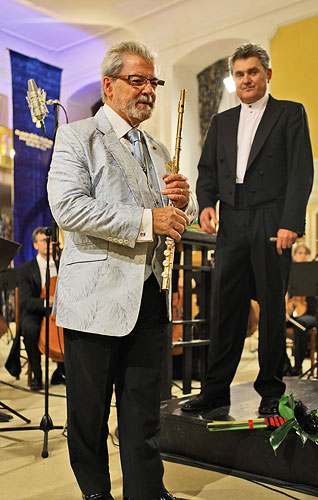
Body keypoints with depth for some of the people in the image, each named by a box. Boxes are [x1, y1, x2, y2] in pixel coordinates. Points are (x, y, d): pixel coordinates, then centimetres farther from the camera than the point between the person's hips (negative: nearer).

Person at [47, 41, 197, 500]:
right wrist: (146, 220, -20)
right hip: (96, 297, -5)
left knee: (144, 412, 12)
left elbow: (175, 221, 23)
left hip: (150, 297, 5)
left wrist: (183, 202, -2)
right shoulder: (76, 137, -1)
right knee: (89, 412, 10)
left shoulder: (158, 150, 19)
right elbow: (68, 208, -17)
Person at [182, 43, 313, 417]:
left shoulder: (290, 114, 7)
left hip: (271, 224, -3)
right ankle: (215, 393, 13)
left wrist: (291, 222, -13)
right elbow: (207, 170, 17)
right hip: (232, 227, 4)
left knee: (272, 308, 3)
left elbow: (301, 171, -3)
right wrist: (206, 203, -3)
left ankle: (270, 392, 16)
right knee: (225, 309, 4)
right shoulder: (222, 122, 20)